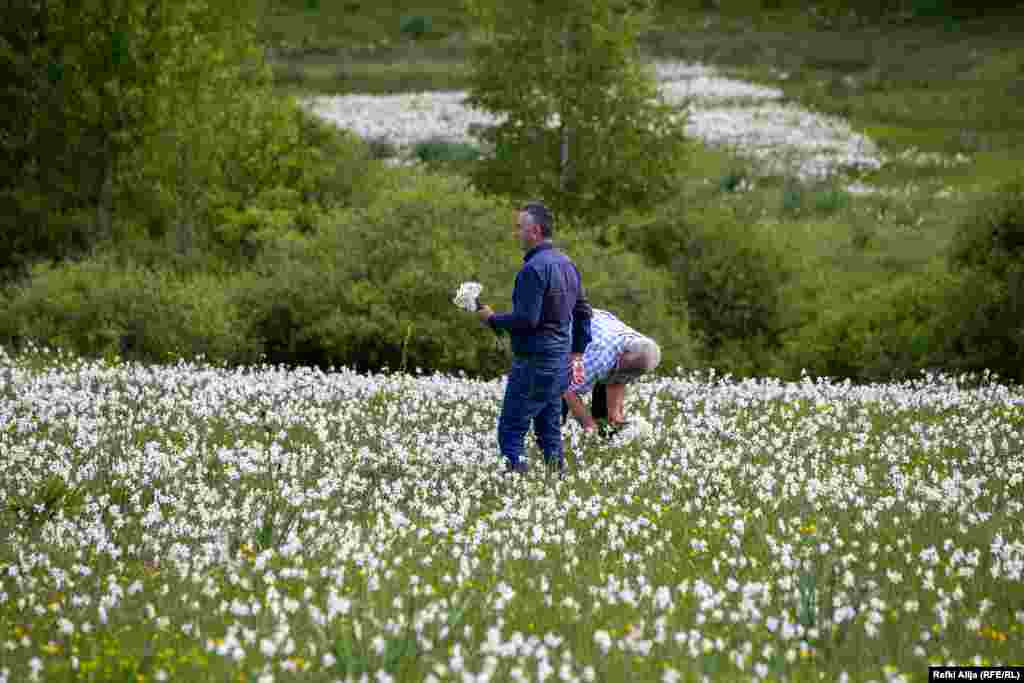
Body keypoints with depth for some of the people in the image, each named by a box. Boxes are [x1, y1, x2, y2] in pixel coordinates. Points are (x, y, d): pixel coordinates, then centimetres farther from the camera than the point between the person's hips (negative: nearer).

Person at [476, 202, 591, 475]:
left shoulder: (534, 269, -17)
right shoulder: (567, 264, 13)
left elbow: (526, 320, -22)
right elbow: (583, 312, 19)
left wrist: (492, 318, -8)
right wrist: (577, 353, 25)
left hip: (535, 361, -9)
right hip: (561, 361, 9)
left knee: (511, 431, -7)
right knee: (549, 430, 14)